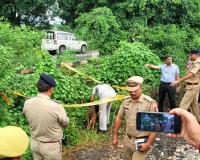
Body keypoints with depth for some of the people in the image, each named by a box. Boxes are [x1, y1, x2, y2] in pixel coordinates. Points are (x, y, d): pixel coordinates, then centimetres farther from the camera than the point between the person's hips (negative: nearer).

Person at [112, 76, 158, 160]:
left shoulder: (150, 103, -18)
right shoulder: (126, 101, -1)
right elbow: (119, 118, 9)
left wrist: (148, 144, -18)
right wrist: (115, 136, 10)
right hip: (127, 140, 5)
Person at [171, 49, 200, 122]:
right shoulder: (194, 63, 14)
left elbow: (191, 74, -28)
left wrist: (178, 81, -33)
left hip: (193, 86, -10)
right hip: (192, 86, 10)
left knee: (183, 105, -10)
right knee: (194, 104, 18)